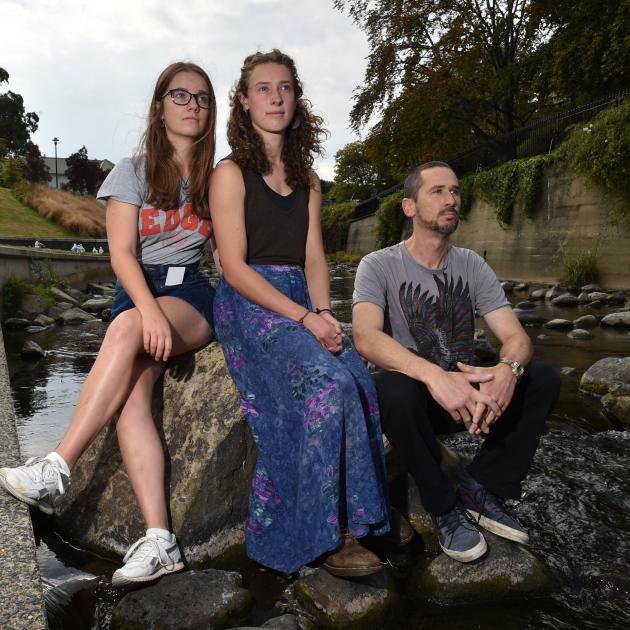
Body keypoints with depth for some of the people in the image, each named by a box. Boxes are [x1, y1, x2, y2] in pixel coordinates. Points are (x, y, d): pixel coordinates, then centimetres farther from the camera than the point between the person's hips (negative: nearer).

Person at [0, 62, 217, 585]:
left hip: (194, 294, 0)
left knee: (125, 330, -35)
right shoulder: (134, 172, 6)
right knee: (131, 398, -28)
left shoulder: (216, 179, 12)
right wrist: (150, 309, -24)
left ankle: (57, 469, -31)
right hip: (136, 291, 0)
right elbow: (122, 253, -6)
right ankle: (159, 541, -29)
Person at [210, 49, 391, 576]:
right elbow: (235, 267, -9)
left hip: (302, 303, 5)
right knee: (330, 383, -29)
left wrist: (323, 312, -10)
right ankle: (328, 533, -16)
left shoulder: (306, 182, 20)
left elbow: (313, 258, 12)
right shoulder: (231, 173, 1)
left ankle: (347, 524, -13)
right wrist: (306, 318, -18)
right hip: (248, 304, -5)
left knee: (360, 382, -23)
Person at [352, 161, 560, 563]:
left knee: (543, 378, -18)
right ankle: (444, 507, -14)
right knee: (396, 390, -38)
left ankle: (481, 489, -6)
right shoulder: (379, 266, -10)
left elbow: (516, 337, -5)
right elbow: (366, 337, -28)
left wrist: (509, 369, -31)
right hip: (412, 400, -4)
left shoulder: (472, 266, 3)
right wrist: (434, 375, -45)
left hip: (465, 393, 4)